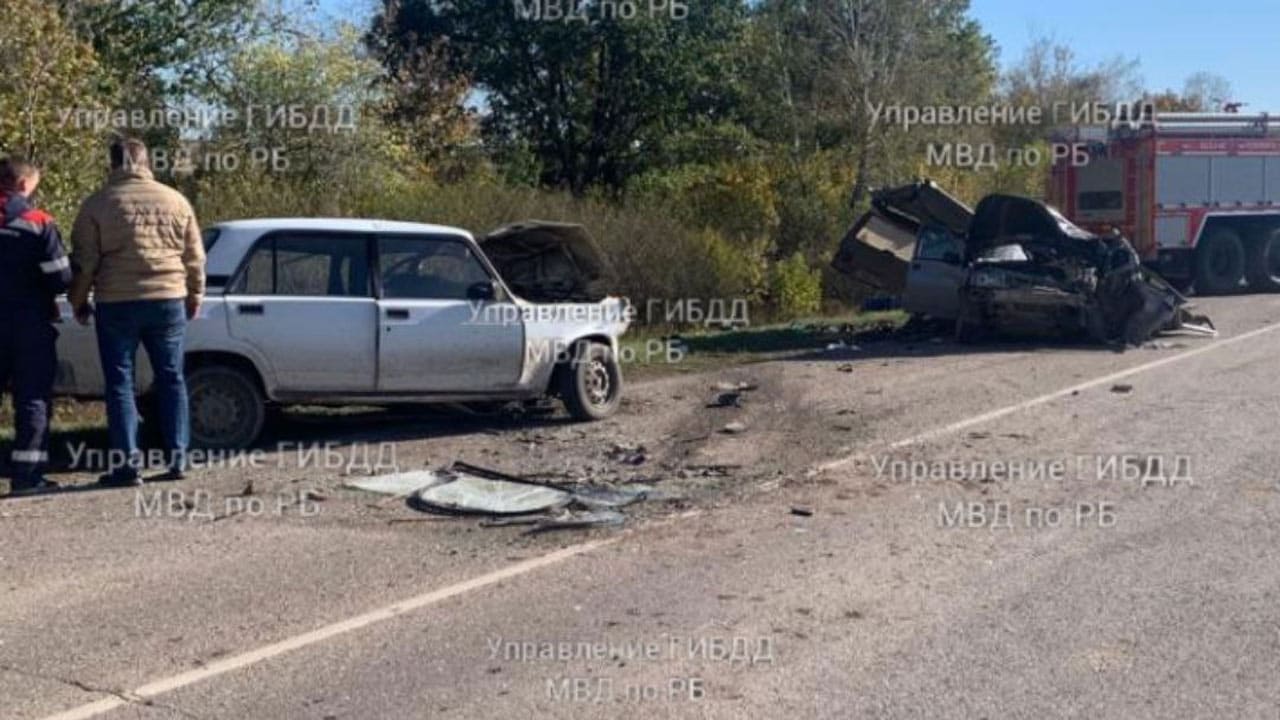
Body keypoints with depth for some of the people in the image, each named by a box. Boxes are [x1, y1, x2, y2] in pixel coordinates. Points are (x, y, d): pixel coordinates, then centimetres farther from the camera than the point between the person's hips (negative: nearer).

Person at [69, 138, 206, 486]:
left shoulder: (98, 203, -1)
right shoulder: (175, 200, 7)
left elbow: (84, 261, -1)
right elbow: (194, 257, 10)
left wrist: (79, 302, 11)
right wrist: (195, 296, 22)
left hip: (116, 304, -2)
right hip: (168, 301, 2)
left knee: (120, 383, 5)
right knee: (171, 380, 11)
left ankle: (127, 464, 3)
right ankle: (177, 459, 11)